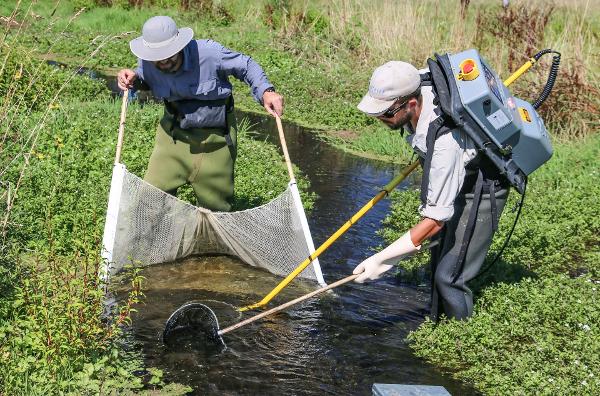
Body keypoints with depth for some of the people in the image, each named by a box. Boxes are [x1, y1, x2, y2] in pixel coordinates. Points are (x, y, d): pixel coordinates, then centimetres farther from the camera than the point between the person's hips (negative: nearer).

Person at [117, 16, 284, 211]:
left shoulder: (209, 53, -26)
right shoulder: (147, 63, -13)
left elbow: (245, 65, -11)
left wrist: (266, 91, -27)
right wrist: (133, 79, -12)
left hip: (216, 139, -2)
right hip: (174, 134, 3)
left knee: (215, 206, 10)